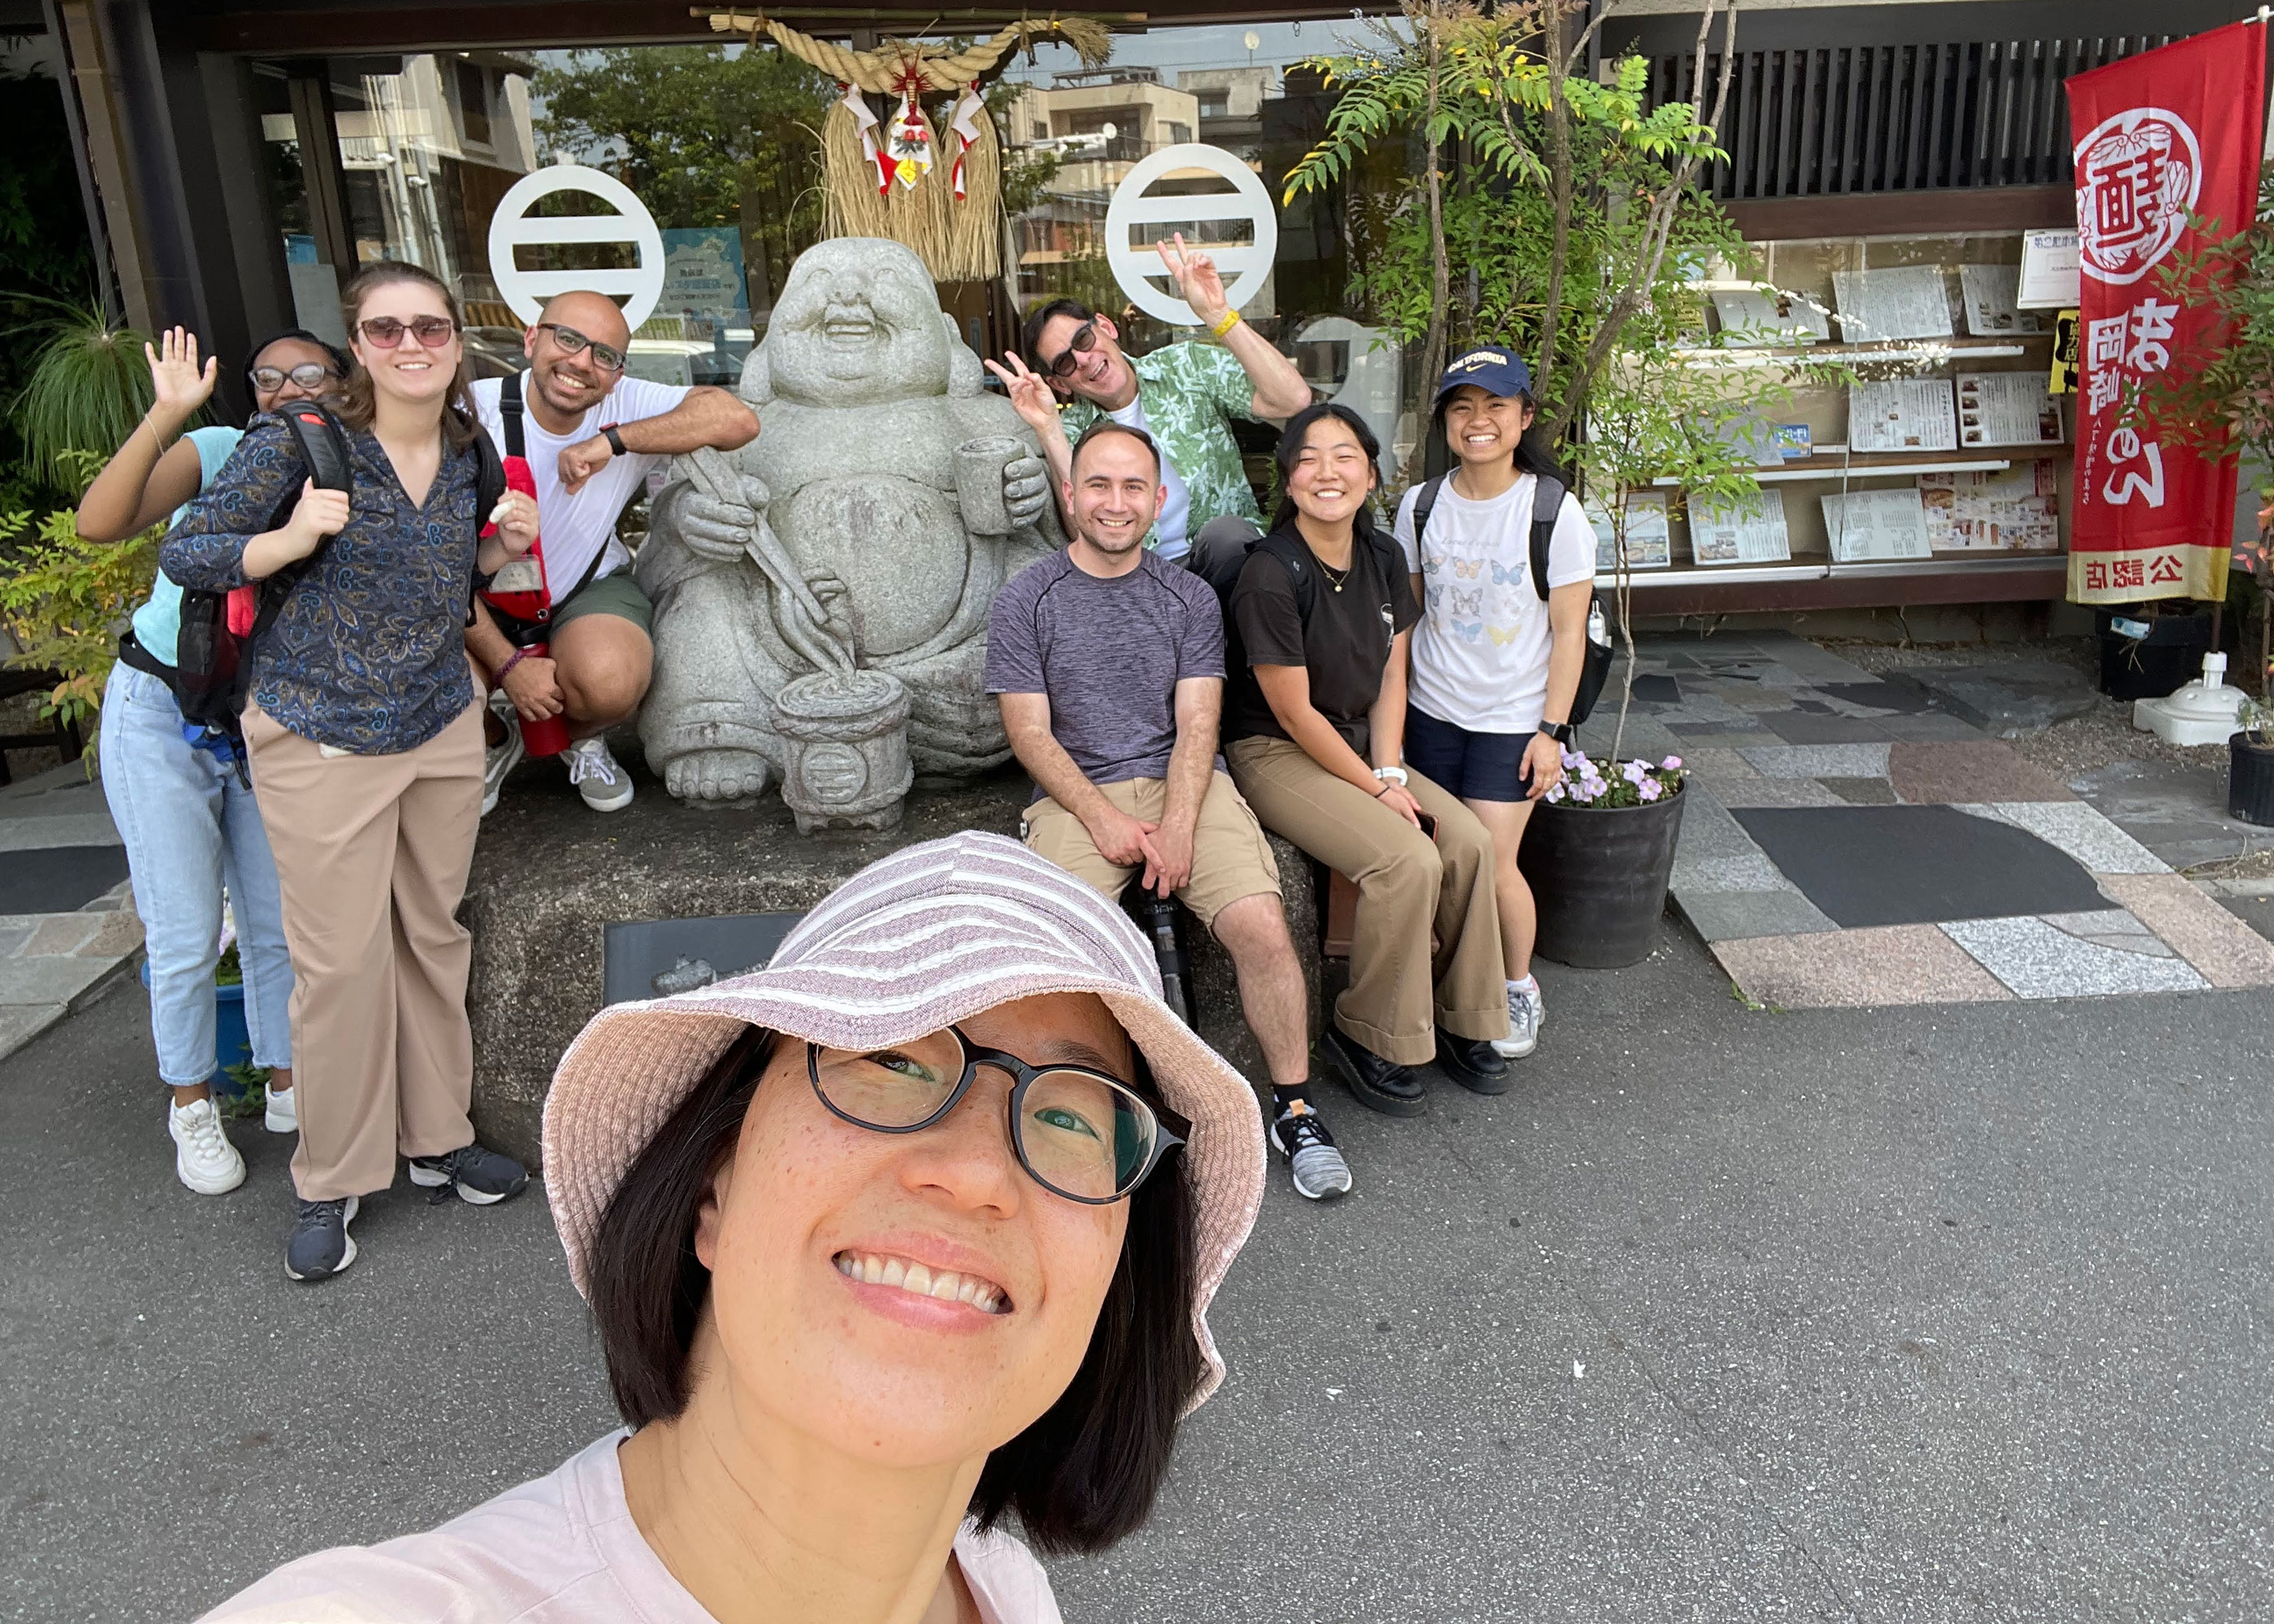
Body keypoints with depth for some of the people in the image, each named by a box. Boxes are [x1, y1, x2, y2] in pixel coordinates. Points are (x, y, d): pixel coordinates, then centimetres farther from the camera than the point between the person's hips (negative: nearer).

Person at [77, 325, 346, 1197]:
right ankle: (192, 1105, 22)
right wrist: (166, 415, -34)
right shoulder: (220, 453, -12)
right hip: (163, 718, -3)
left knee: (281, 924, 9)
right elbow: (100, 522, -27)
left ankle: (288, 1085, 28)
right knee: (185, 936, 2)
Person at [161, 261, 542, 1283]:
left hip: (443, 728, 5)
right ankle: (334, 1180, 18)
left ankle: (437, 1139, 30)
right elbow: (184, 554, -10)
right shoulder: (300, 441, -13)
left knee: (434, 939, 13)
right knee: (342, 959, 0)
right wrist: (290, 539, -26)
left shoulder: (470, 449, 3)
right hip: (322, 742, -5)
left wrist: (503, 545, -3)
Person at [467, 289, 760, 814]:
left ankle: (583, 737, 9)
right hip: (480, 599, 0)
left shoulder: (625, 406, -15)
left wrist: (614, 440, -34)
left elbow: (738, 420, -31)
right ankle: (494, 740, 12)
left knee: (612, 684, -32)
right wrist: (508, 663, -24)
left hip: (588, 589, 0)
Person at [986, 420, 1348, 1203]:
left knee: (1262, 928, -23)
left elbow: (1196, 725, 2)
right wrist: (1105, 820, -12)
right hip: (1075, 794, -1)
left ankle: (1294, 1108, -4)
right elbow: (1031, 733, 0)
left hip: (1184, 784, 1)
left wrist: (1177, 827, -14)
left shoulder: (1191, 598, 10)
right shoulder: (1025, 602, 6)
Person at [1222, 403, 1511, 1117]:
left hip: (1359, 745, 7)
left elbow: (1391, 677, 5)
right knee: (1408, 859, -25)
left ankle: (1460, 1022, 6)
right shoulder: (1271, 576, -20)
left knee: (1469, 842, -12)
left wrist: (1389, 770, -8)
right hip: (1275, 755, -7)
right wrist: (1374, 789, -14)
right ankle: (1365, 1036, -5)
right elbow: (1294, 712, -18)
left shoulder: (1382, 557, 2)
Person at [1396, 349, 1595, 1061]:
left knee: (1491, 863, -8)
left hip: (1512, 719, -3)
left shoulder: (1554, 511, -9)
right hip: (1431, 710, 3)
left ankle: (1520, 990, 17)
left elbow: (1569, 631, -7)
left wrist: (1552, 729, -10)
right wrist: (1393, 705, 7)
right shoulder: (1421, 505, 1)